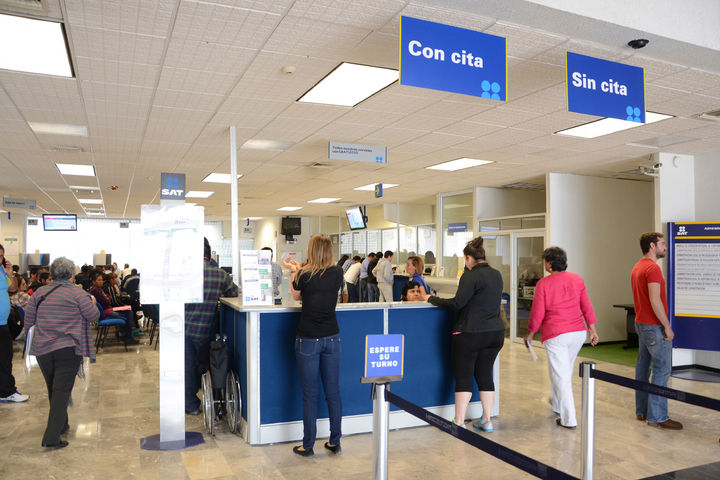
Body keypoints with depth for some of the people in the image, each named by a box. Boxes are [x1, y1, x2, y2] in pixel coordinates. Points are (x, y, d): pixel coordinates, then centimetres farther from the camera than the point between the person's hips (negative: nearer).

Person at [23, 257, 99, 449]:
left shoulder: (40, 292, 5)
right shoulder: (78, 293, -8)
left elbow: (28, 320, 9)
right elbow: (93, 315, -4)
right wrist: (92, 302, 15)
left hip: (42, 348, 5)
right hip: (68, 349, -5)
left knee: (53, 389, 20)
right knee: (62, 391, -3)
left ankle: (61, 425, 35)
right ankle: (51, 438, -9)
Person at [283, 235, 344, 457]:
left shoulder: (304, 275, -12)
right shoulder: (337, 273, -2)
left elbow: (295, 296, 7)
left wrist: (294, 271, 21)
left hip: (308, 339, -3)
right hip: (331, 337, 3)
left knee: (310, 394, 5)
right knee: (333, 392, 11)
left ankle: (308, 445, 15)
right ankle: (335, 441, 21)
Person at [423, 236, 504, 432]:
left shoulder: (471, 276, -15)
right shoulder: (496, 275, 9)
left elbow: (457, 303, -20)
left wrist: (432, 299, -8)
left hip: (470, 333, -7)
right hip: (496, 332, 7)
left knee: (463, 377, 2)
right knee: (485, 375, 14)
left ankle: (459, 423, 6)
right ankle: (486, 421, 20)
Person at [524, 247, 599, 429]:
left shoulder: (543, 284, -10)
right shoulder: (577, 279, 3)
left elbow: (537, 313, -7)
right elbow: (586, 306, 5)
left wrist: (530, 334, 6)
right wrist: (592, 329, 13)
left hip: (555, 335, -5)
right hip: (578, 332, 6)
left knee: (560, 375, 1)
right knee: (566, 370, 23)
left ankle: (569, 419, 2)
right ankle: (557, 403, 40)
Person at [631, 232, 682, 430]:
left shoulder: (637, 267, 13)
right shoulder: (652, 268, -17)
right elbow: (655, 300, -23)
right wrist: (667, 326, -18)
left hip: (641, 323, 10)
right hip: (654, 327, -10)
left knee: (643, 367, 13)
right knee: (662, 370, -5)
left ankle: (641, 411, 21)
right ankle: (657, 417, -1)